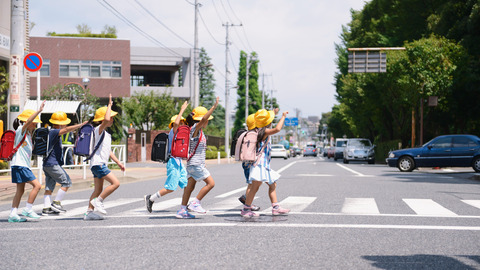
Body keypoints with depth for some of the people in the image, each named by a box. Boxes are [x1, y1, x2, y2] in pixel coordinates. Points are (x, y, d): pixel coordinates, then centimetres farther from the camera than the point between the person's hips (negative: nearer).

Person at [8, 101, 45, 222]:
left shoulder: (27, 134, 18)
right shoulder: (20, 130, -8)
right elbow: (27, 121, -26)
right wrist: (39, 110, -32)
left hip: (23, 165, 10)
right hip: (19, 165, -10)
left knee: (20, 190, 11)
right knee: (37, 185, -13)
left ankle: (13, 214, 13)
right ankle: (28, 209, -8)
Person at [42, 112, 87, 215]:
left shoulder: (52, 132, 17)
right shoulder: (53, 132, -14)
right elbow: (66, 130, -29)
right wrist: (81, 125, -32)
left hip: (47, 164, 10)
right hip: (52, 164, -10)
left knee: (49, 187, 8)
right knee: (67, 182, -4)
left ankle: (46, 208, 6)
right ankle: (56, 203, -4)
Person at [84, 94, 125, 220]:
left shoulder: (106, 133, 20)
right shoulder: (98, 129, -8)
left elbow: (108, 151, 27)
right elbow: (106, 120, -31)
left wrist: (118, 162, 26)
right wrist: (109, 105, -20)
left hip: (99, 164, 10)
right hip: (98, 163, -10)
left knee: (98, 189, 11)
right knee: (115, 183, -14)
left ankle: (89, 212, 13)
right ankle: (98, 201, -9)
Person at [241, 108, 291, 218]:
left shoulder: (261, 131, 14)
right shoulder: (264, 131, -13)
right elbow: (277, 129, -30)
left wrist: (274, 113, 43)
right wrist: (283, 116, -16)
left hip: (265, 164, 11)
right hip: (260, 163, -11)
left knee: (273, 185, 15)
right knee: (255, 186, -12)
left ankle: (275, 207, 18)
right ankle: (246, 209, -12)